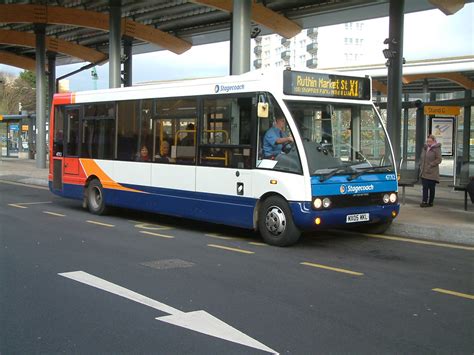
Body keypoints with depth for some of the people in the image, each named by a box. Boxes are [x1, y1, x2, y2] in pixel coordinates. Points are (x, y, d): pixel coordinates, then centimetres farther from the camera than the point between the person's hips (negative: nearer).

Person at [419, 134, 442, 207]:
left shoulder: (436, 148, -7)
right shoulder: (425, 148, 13)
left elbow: (438, 160, -11)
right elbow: (421, 158, 22)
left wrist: (430, 165, -16)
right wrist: (421, 165, 8)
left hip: (432, 172, -5)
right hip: (424, 172, 5)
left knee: (431, 187, 3)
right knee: (425, 187, 2)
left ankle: (430, 202, 11)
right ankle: (424, 201, 2)